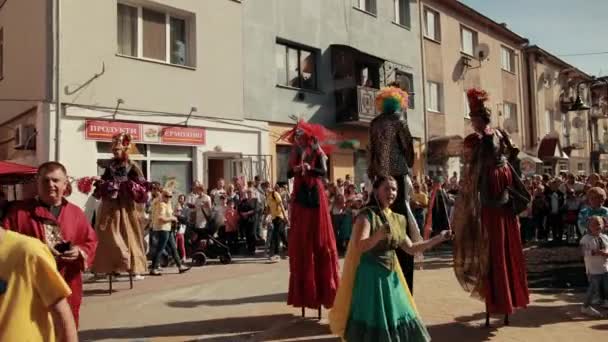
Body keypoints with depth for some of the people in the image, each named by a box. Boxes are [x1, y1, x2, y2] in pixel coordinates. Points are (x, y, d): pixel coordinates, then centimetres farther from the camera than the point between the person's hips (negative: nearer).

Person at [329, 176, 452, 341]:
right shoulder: (367, 215, -12)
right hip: (371, 276, -7)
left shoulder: (397, 219, 9)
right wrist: (379, 234, -40)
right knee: (374, 322, -4)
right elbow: (359, 247, -24)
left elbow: (411, 248, 16)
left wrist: (439, 238, 12)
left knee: (397, 321, 12)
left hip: (391, 276, 7)